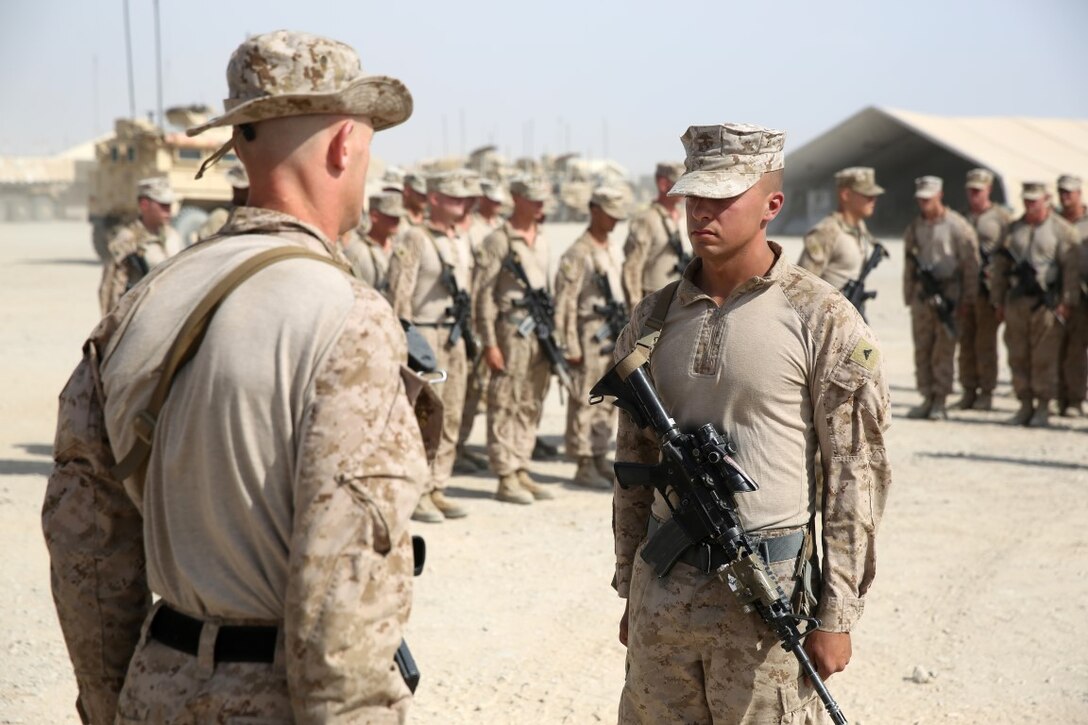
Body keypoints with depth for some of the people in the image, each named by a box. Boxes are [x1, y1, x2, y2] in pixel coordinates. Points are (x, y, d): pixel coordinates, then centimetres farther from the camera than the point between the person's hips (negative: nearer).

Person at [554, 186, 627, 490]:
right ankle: (584, 466, 2)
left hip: (613, 337, 8)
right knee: (585, 403, -3)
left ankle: (600, 459, 21)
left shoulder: (611, 252, 15)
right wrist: (571, 348, -16)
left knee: (609, 402, 12)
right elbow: (565, 304, -14)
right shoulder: (577, 254, -11)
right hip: (590, 336, -8)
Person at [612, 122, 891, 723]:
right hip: (663, 584, 5)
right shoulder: (654, 316, 7)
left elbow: (855, 475, -7)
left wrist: (836, 615, -9)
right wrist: (629, 589, 14)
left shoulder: (823, 320, -8)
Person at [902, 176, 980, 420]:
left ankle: (940, 402, 1)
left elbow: (971, 263, -7)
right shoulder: (915, 227, 11)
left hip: (949, 293, -5)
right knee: (922, 349, 6)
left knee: (944, 349, -4)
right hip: (922, 295, 6)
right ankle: (927, 398, 14)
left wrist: (968, 299, -9)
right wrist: (909, 297, 13)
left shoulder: (957, 225, -6)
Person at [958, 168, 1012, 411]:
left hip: (988, 287, -4)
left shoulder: (1002, 216, 0)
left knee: (985, 342, -3)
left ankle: (986, 393, 3)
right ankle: (968, 392, 11)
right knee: (965, 341, 5)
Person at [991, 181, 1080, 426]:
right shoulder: (1013, 229, 14)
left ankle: (1043, 407, 4)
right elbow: (1000, 266, 16)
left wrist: (1067, 302, -12)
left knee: (1044, 358, -3)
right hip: (1016, 302, 5)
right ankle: (1025, 405, 14)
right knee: (1018, 357, 5)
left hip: (1046, 302, -5)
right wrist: (999, 301, 13)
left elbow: (1071, 267, -6)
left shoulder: (1062, 229, -1)